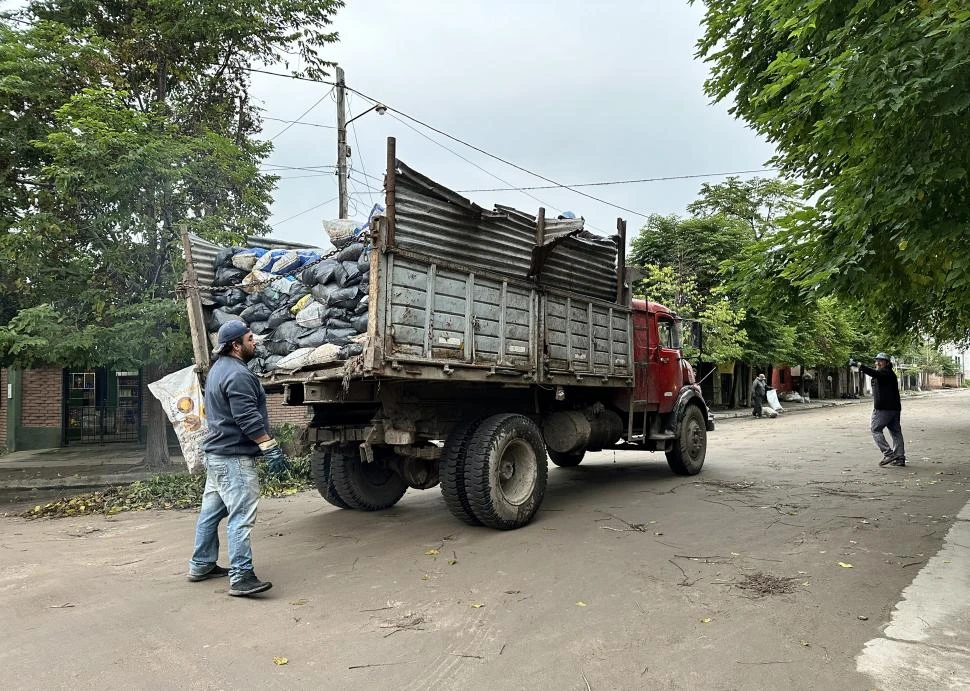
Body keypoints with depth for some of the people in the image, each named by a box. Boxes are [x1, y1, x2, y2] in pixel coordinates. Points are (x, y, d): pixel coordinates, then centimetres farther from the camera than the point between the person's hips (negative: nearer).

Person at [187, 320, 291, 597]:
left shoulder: (218, 369, 18)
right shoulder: (237, 374, -17)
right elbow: (248, 418, -25)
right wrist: (271, 448, -23)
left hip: (217, 452, 11)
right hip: (234, 456, -11)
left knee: (212, 510, 17)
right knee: (241, 516, -11)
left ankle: (201, 566, 28)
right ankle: (241, 577, -10)